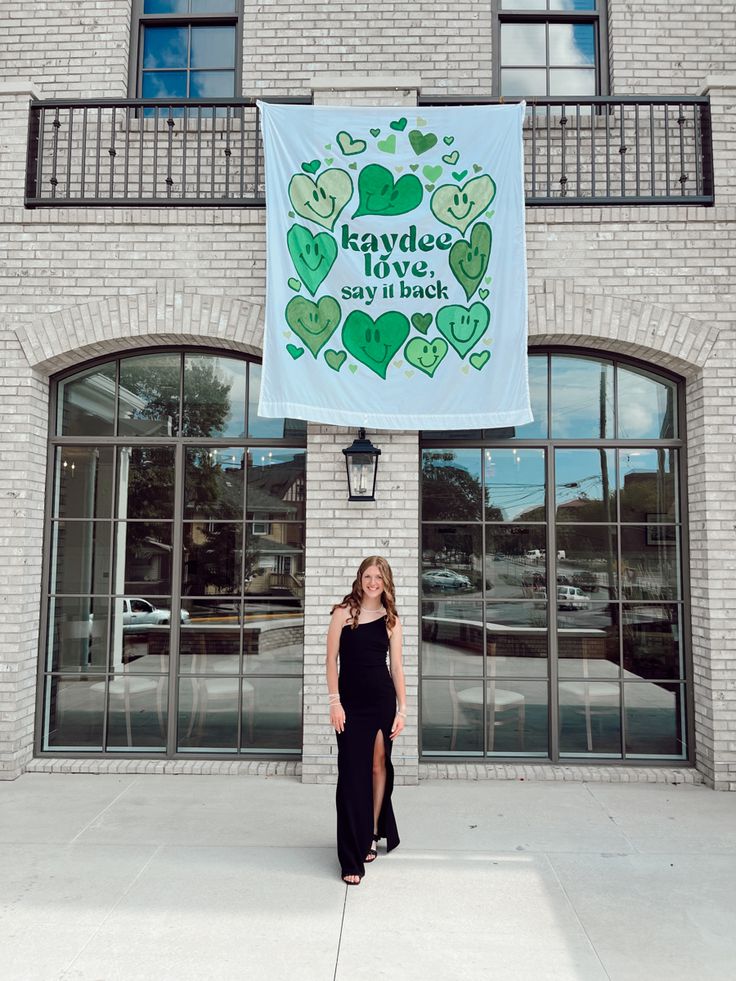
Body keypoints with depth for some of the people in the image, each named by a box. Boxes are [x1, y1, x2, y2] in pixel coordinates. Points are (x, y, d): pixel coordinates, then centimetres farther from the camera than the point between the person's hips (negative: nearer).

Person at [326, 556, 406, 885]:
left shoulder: (391, 620, 5)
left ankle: (372, 834, 32)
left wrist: (402, 709, 1)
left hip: (382, 700, 2)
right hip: (351, 702, -2)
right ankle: (352, 860, 6)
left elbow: (396, 666, 5)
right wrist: (334, 702, -8)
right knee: (352, 774, -1)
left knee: (379, 766, 10)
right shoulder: (344, 612, -1)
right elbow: (332, 659, -2)